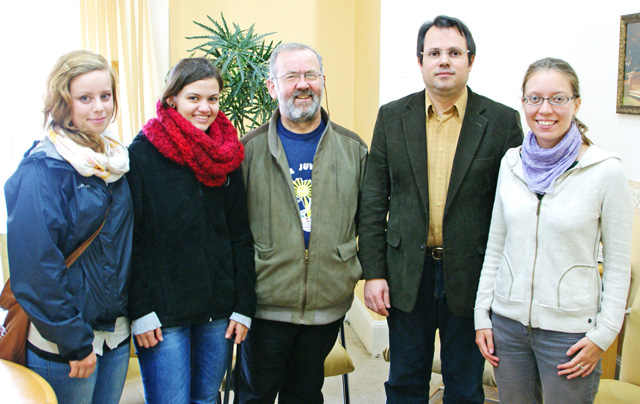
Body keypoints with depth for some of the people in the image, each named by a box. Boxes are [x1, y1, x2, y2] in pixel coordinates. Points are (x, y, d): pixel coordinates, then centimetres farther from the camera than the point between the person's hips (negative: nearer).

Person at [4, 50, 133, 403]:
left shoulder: (115, 160, 6)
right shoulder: (42, 170, -16)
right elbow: (35, 265, -19)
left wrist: (132, 315, 10)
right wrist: (74, 340, -17)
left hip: (116, 332, 7)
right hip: (64, 345, -6)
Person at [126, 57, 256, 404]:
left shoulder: (227, 156, 6)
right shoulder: (141, 154, -7)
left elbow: (240, 235, 8)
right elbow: (129, 240, -8)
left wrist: (244, 306, 4)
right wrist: (140, 310, -12)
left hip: (218, 310, 4)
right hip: (162, 315, -4)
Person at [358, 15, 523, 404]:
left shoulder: (502, 121, -3)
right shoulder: (392, 117, 2)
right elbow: (374, 202, 2)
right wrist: (373, 272, -2)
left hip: (471, 278, -1)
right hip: (406, 275, 2)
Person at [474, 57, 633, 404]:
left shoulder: (606, 170, -10)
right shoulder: (511, 163, 2)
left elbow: (618, 264, -4)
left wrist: (603, 335, -7)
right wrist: (482, 313, 7)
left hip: (569, 330, -3)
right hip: (507, 322, 4)